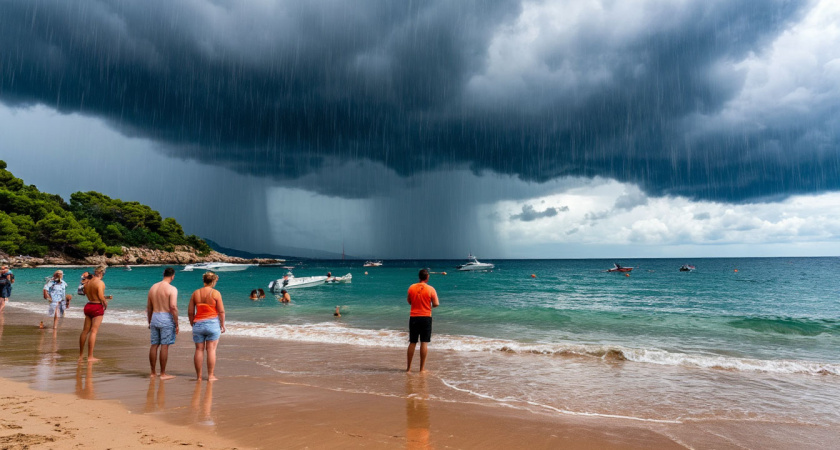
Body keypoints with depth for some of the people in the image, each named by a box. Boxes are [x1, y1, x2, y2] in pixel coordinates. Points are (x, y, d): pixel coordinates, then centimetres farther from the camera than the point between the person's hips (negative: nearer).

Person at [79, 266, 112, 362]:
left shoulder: (87, 283, 8)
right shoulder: (100, 283, -14)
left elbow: (94, 295, 15)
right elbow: (101, 297, -20)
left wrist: (106, 297, 20)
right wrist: (105, 303, -2)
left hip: (88, 306, 7)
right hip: (97, 307, -7)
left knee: (85, 330, 15)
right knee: (93, 331, -4)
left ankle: (81, 354, 27)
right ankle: (90, 357, -2)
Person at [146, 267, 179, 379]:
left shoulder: (153, 287, 11)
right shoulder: (172, 289, -10)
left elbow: (148, 307, 16)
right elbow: (173, 307, -18)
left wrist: (150, 323, 24)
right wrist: (177, 324, -12)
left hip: (154, 318, 7)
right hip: (166, 318, -6)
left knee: (154, 345, 11)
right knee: (164, 346, -2)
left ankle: (153, 373, 19)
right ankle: (163, 374, 3)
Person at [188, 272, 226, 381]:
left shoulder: (195, 293, 4)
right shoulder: (215, 293, -7)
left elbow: (190, 312, 6)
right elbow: (221, 311, -8)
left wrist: (192, 324, 17)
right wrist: (222, 324, 2)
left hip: (198, 324, 3)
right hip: (212, 323, -3)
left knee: (199, 350, 9)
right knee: (211, 350, 1)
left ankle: (198, 376, 14)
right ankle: (210, 375, 4)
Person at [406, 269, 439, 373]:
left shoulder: (411, 288, 1)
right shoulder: (430, 289, -8)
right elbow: (436, 304, -9)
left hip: (414, 317, 3)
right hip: (426, 317, -3)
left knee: (412, 343, 10)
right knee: (424, 343, 2)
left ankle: (408, 367, 16)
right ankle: (422, 368, 5)